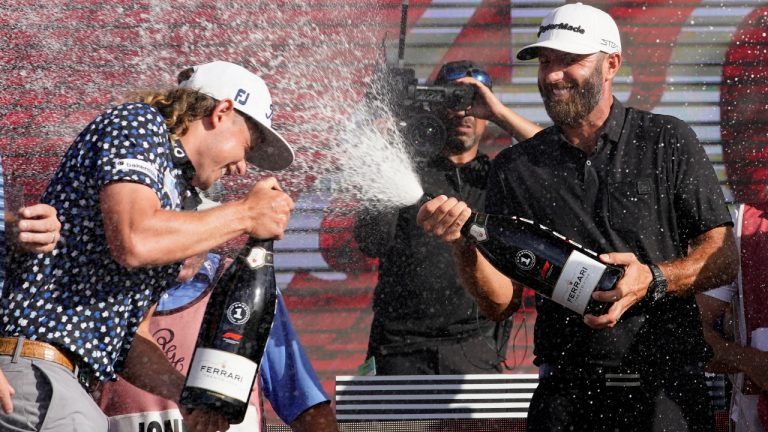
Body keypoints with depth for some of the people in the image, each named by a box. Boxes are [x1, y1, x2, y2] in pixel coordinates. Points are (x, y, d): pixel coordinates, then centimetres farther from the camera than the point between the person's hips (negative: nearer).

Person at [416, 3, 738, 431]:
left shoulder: (668, 142, 5)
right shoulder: (514, 168, 10)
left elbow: (724, 258, 1)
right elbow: (502, 304, 6)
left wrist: (653, 281, -16)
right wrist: (466, 245, -12)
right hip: (567, 391, 1)